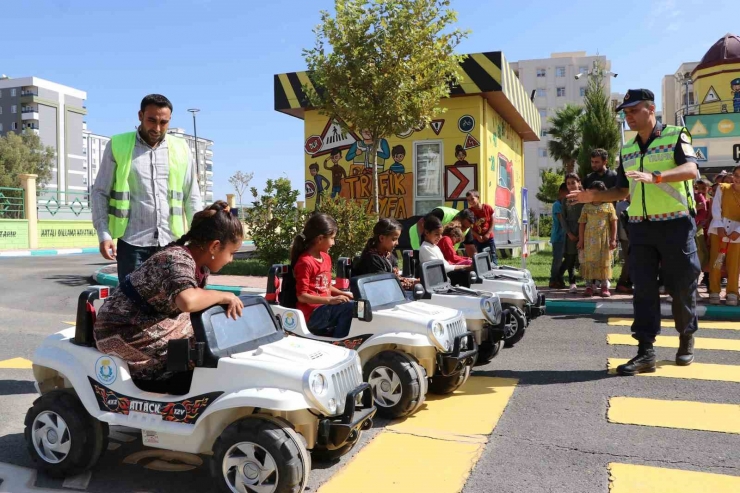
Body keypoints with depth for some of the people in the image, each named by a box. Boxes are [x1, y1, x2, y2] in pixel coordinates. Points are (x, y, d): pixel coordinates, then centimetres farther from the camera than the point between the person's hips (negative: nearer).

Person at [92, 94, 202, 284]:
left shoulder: (181, 149, 9)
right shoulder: (118, 146, 3)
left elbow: (192, 197, 10)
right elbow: (100, 192, 4)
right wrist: (103, 234, -7)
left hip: (172, 242, 2)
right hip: (132, 242, -2)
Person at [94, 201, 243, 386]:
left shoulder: (200, 265, 2)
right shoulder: (178, 259, -27)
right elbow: (187, 301, -46)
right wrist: (224, 296, -33)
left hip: (146, 325, 9)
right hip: (121, 333, -9)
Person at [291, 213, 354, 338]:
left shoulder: (326, 257, 12)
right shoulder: (305, 262, -15)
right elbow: (302, 296, -17)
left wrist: (342, 293, 4)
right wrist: (330, 300, -24)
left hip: (325, 309, 9)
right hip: (312, 314, -9)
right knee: (350, 307, -25)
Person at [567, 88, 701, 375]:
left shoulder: (675, 136, -2)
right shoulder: (627, 150, 15)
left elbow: (691, 170, -19)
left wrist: (654, 176, -35)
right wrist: (594, 196, 3)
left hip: (675, 224, -5)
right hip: (640, 227, 5)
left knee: (682, 285, 5)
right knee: (643, 289, -1)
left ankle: (686, 340, 26)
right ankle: (645, 351, 0)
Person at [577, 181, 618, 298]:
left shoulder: (608, 206, 5)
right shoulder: (586, 207, 8)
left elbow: (613, 223, 4)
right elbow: (582, 224, 7)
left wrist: (613, 239, -2)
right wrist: (581, 240, 3)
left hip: (604, 239, -1)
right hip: (589, 239, 1)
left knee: (604, 261, 3)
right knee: (589, 261, 1)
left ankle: (604, 286, 11)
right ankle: (589, 286, 7)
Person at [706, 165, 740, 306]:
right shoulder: (722, 188, 2)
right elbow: (716, 208, -3)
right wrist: (719, 226, -13)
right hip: (719, 228, 0)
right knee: (715, 261, 0)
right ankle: (714, 292, 6)